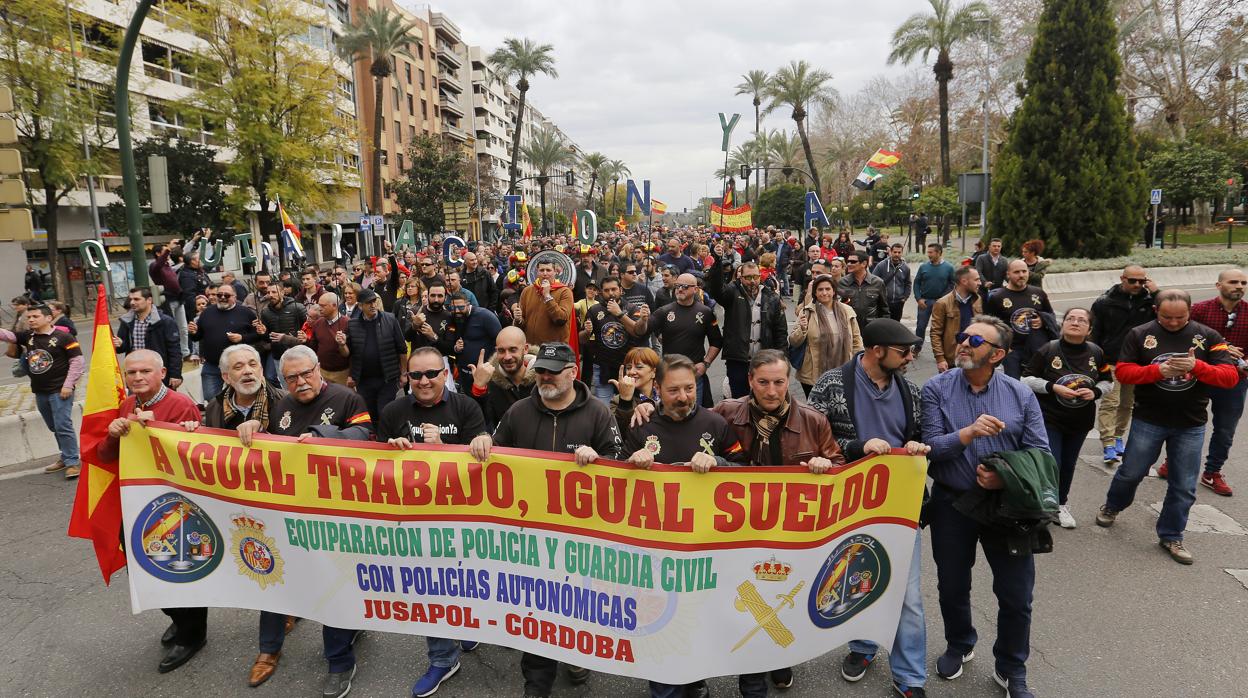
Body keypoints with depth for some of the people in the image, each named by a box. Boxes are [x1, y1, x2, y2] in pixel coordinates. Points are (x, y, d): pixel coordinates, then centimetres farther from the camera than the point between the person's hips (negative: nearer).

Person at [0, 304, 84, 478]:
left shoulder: (63, 336, -10)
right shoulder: (26, 336, 7)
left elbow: (78, 361, -11)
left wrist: (68, 385, -14)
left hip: (60, 390, -7)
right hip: (40, 391, 7)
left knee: (63, 426, -9)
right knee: (54, 427, 16)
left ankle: (73, 462, -2)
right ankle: (66, 457, 28)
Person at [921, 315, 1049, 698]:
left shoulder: (1021, 395, -4)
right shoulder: (937, 388, -7)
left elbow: (1040, 453, -4)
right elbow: (930, 447, -14)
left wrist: (1007, 477, -20)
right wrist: (969, 433, -29)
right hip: (951, 504, 0)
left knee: (1016, 595, 8)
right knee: (952, 587, 18)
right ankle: (959, 645, 47)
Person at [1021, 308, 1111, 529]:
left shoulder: (1096, 353, -3)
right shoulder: (1048, 350, -14)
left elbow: (1107, 381, 9)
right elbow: (1027, 378, -9)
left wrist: (1094, 392, -13)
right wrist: (1053, 387, -22)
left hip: (1080, 420, 4)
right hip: (1049, 418, -4)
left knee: (1069, 464, 14)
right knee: (1052, 463, -7)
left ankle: (1061, 504, 34)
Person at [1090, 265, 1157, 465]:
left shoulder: (1149, 300, 3)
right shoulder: (1105, 302, -6)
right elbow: (1094, 334, -3)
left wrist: (1156, 293, -13)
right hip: (1111, 363, -3)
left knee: (1127, 404, 13)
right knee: (1110, 402, -8)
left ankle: (1118, 437, 27)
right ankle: (1108, 444, -8)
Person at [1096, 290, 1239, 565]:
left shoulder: (1208, 337, -2)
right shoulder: (1140, 334, -5)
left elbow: (1231, 376, -7)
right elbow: (1122, 371, -8)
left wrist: (1197, 366, -25)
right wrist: (1158, 370, -23)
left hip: (1190, 425, 1)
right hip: (1148, 420, -1)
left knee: (1184, 487, 7)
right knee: (1131, 473, 11)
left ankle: (1171, 536, 24)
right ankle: (1112, 506, 40)